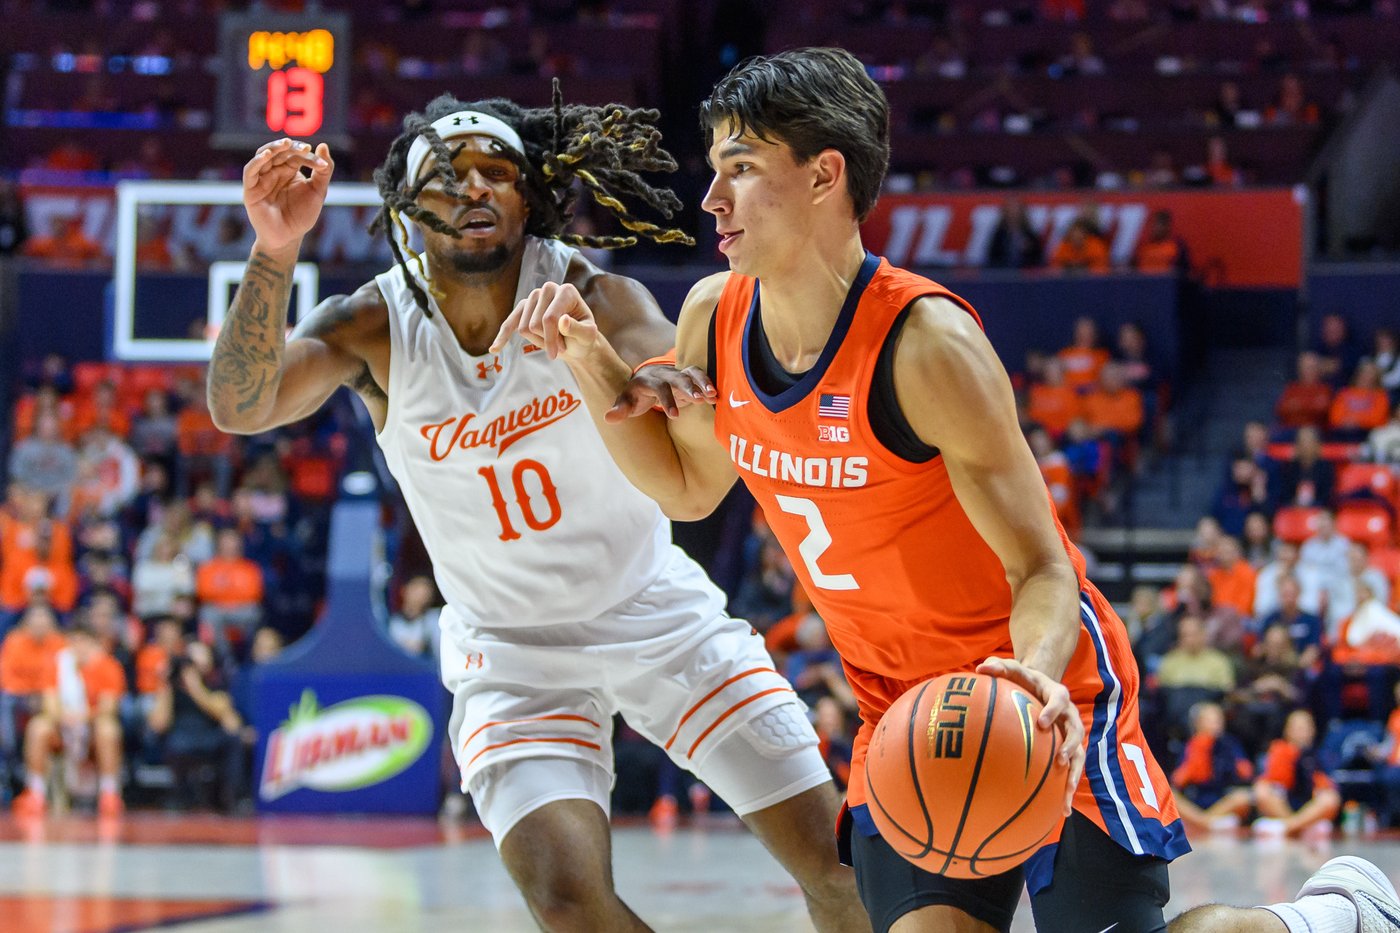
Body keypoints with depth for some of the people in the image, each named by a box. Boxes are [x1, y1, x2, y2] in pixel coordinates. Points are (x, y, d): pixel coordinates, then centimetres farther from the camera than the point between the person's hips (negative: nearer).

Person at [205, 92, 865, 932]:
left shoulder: (586, 295, -17)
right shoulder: (375, 328, -13)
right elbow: (239, 407, -30)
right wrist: (276, 251, -47)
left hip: (658, 612, 1)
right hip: (513, 654, 0)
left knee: (838, 862, -2)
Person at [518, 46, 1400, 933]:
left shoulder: (926, 343, -24)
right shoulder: (714, 318, -5)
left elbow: (1043, 569, -21)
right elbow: (689, 486, 15)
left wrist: (1037, 672, -43)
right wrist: (594, 363, 0)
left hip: (1038, 694, -6)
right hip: (900, 701, 6)